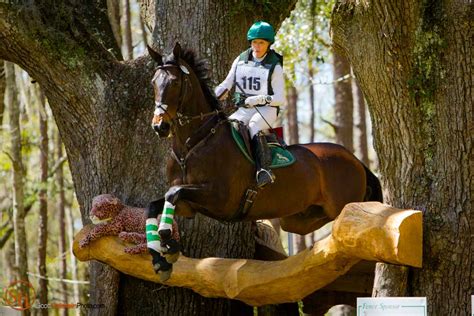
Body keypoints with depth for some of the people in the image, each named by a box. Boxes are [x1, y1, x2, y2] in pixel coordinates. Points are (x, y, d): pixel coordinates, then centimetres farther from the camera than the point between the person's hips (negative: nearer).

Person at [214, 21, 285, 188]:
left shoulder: (274, 67, 0)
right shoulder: (240, 61, 11)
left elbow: (280, 99, -4)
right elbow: (226, 85, 13)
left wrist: (257, 99, -21)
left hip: (267, 110, -5)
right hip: (244, 109, 5)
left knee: (254, 127, -36)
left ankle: (264, 170, -45)